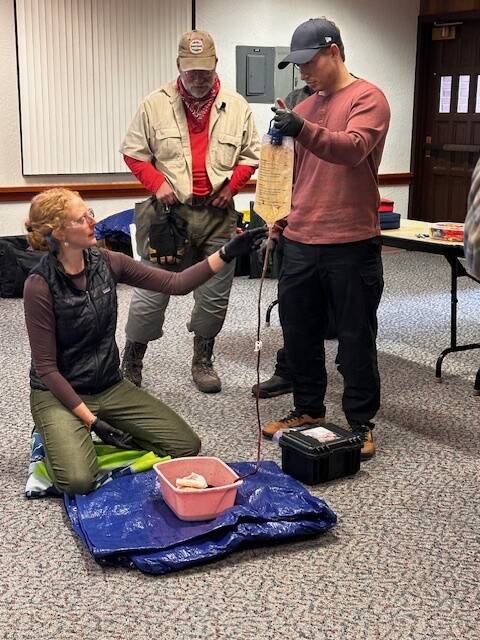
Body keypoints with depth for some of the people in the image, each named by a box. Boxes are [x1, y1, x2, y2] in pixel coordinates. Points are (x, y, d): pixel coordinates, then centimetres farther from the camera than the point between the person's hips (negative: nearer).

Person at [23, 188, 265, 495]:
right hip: (59, 393, -5)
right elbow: (46, 366, -17)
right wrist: (89, 419, -18)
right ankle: (60, 435, 5)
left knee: (187, 446, -4)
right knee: (79, 481, -28)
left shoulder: (106, 263, -5)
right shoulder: (40, 285, -21)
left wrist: (227, 254, -18)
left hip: (111, 386, 5)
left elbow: (177, 283, -7)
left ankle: (111, 431, 14)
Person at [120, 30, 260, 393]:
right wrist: (157, 183, -9)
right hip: (171, 212, -2)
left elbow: (250, 156, 11)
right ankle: (131, 363, 18)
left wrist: (231, 185, -5)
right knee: (151, 293, 1)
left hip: (218, 214, 2)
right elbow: (134, 152, 6)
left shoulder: (237, 107, 4)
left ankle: (203, 360, 28)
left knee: (215, 296, 9)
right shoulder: (156, 105, 0)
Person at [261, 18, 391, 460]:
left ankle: (361, 423, 17)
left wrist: (304, 131, -39)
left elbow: (355, 148, -25)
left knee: (355, 337, 4)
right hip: (300, 241, 7)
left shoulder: (367, 99, -6)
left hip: (351, 244, -7)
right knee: (299, 332, 14)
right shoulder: (306, 107, 15)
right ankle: (308, 410, 30)